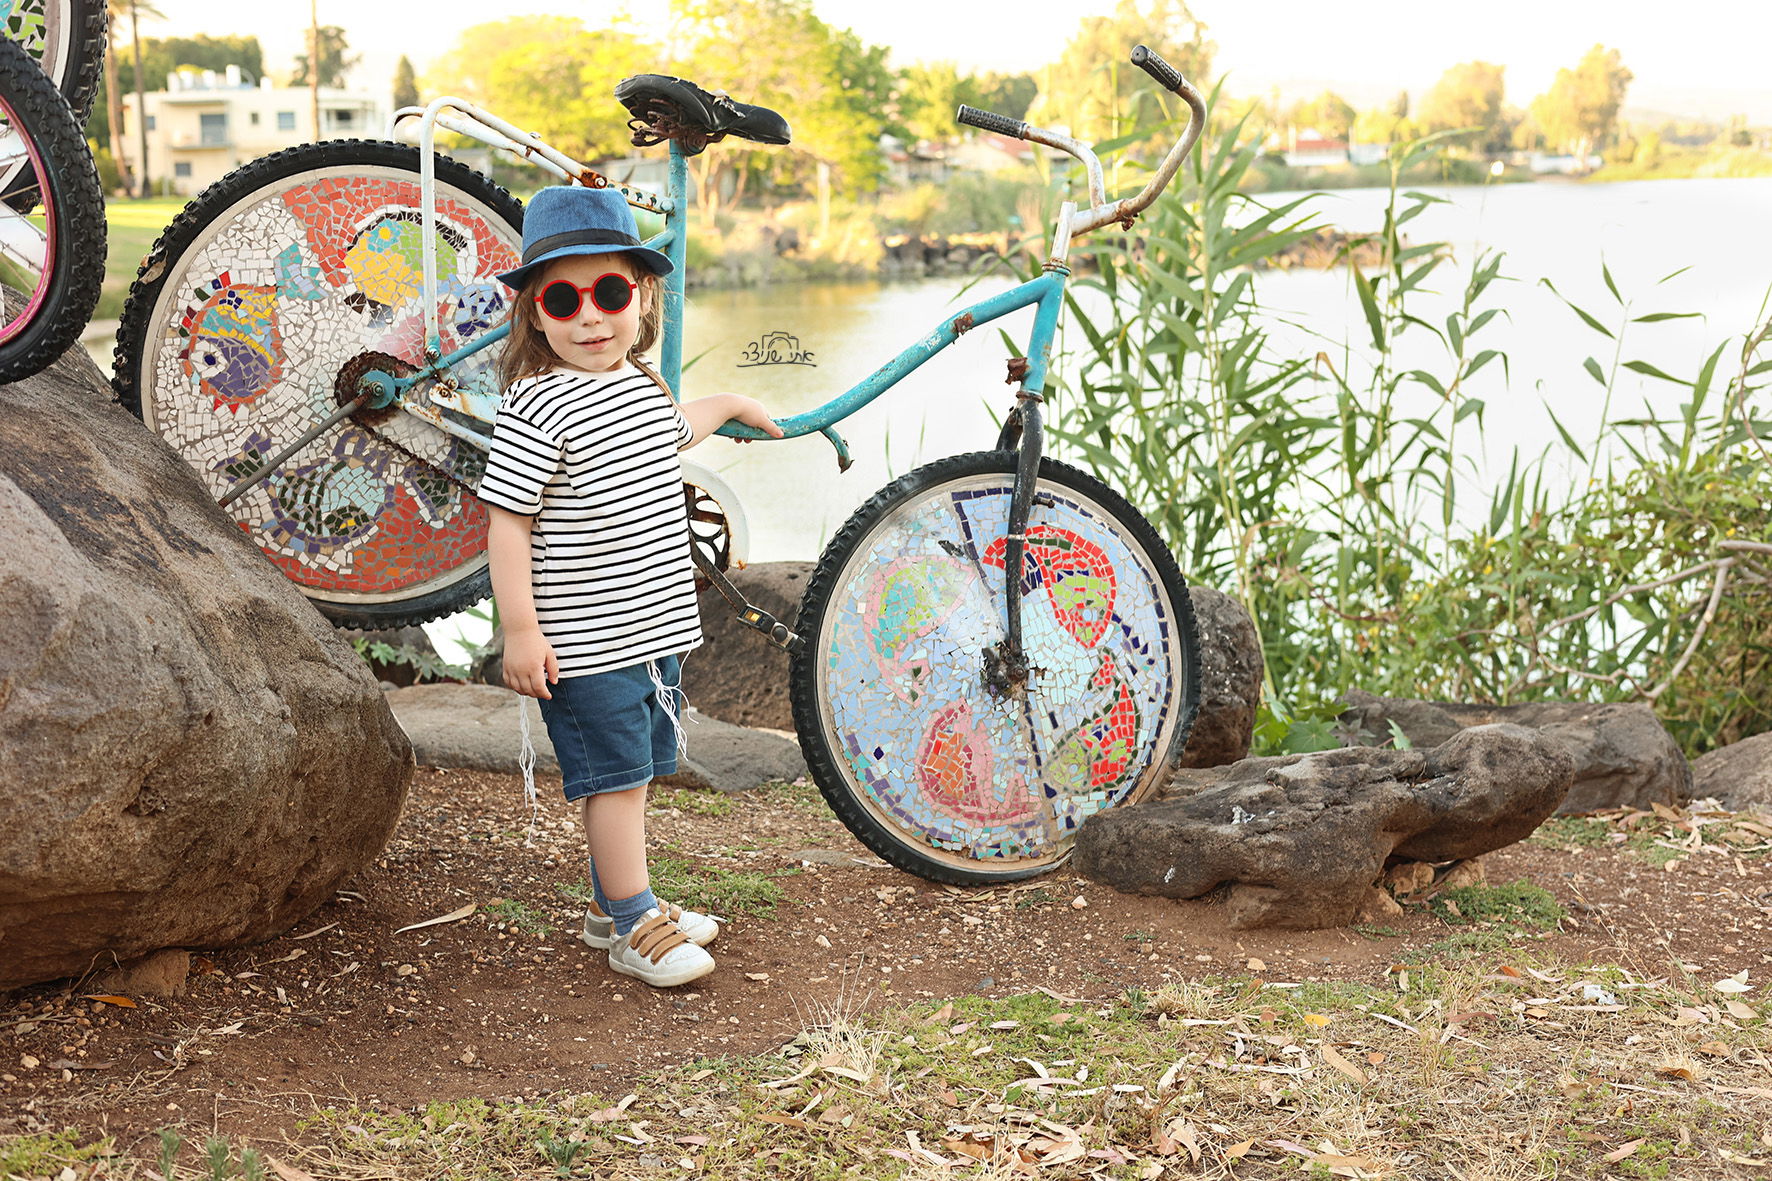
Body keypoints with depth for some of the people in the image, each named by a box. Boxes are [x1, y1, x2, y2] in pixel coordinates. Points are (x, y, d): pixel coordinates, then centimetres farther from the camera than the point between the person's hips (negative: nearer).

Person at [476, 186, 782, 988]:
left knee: (633, 770, 17)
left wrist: (730, 404, 46)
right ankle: (633, 925, 8)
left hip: (656, 627, 8)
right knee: (614, 775, -2)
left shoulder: (642, 386, 7)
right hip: (585, 643, -8)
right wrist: (520, 628, -20)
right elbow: (507, 525, -18)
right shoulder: (537, 409, -18)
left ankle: (611, 903, 30)